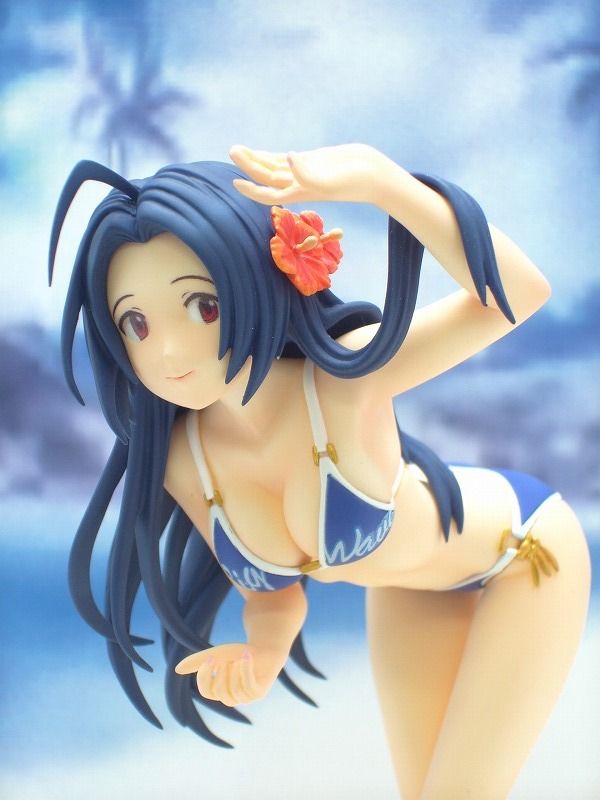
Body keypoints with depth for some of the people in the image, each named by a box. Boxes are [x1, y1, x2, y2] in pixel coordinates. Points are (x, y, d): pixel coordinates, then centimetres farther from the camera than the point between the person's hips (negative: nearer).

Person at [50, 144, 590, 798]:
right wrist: (262, 654, -30)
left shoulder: (341, 378, -36)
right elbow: (273, 590, -9)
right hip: (409, 585, 4)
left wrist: (377, 178, -61)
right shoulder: (179, 461, -22)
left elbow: (518, 292, -49)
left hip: (524, 550, -4)